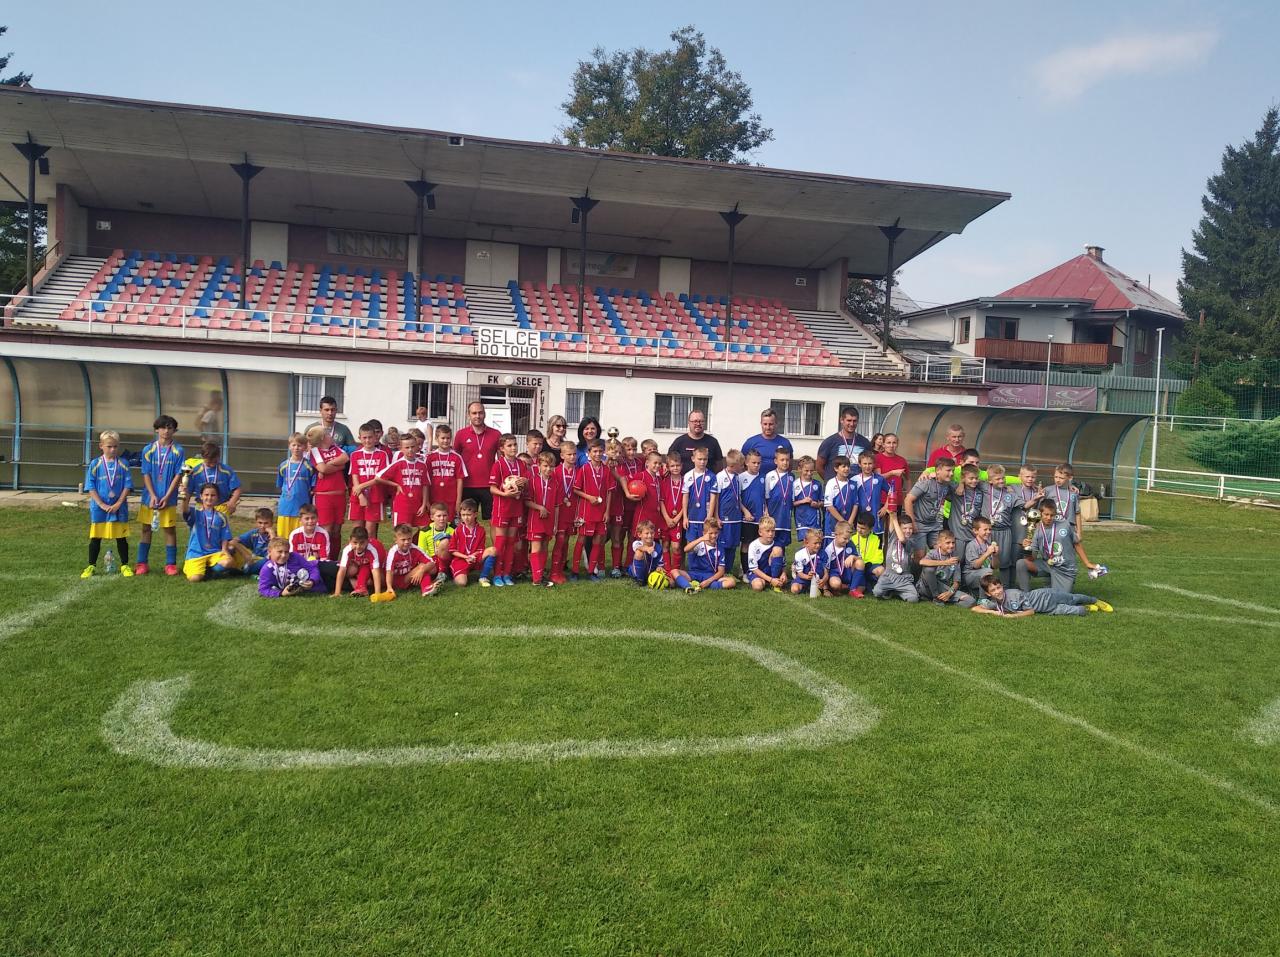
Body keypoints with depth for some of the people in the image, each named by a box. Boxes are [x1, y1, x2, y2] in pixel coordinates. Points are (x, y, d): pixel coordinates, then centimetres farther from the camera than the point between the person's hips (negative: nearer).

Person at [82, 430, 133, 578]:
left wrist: (119, 503, -13)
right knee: (95, 538, 7)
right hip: (99, 508, 0)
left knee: (121, 538, 8)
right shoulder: (95, 464, -2)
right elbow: (91, 488, -4)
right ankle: (91, 566, 17)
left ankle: (125, 565, 17)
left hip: (119, 508, 0)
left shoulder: (123, 465, 0)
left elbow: (127, 486, -2)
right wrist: (102, 504, -14)